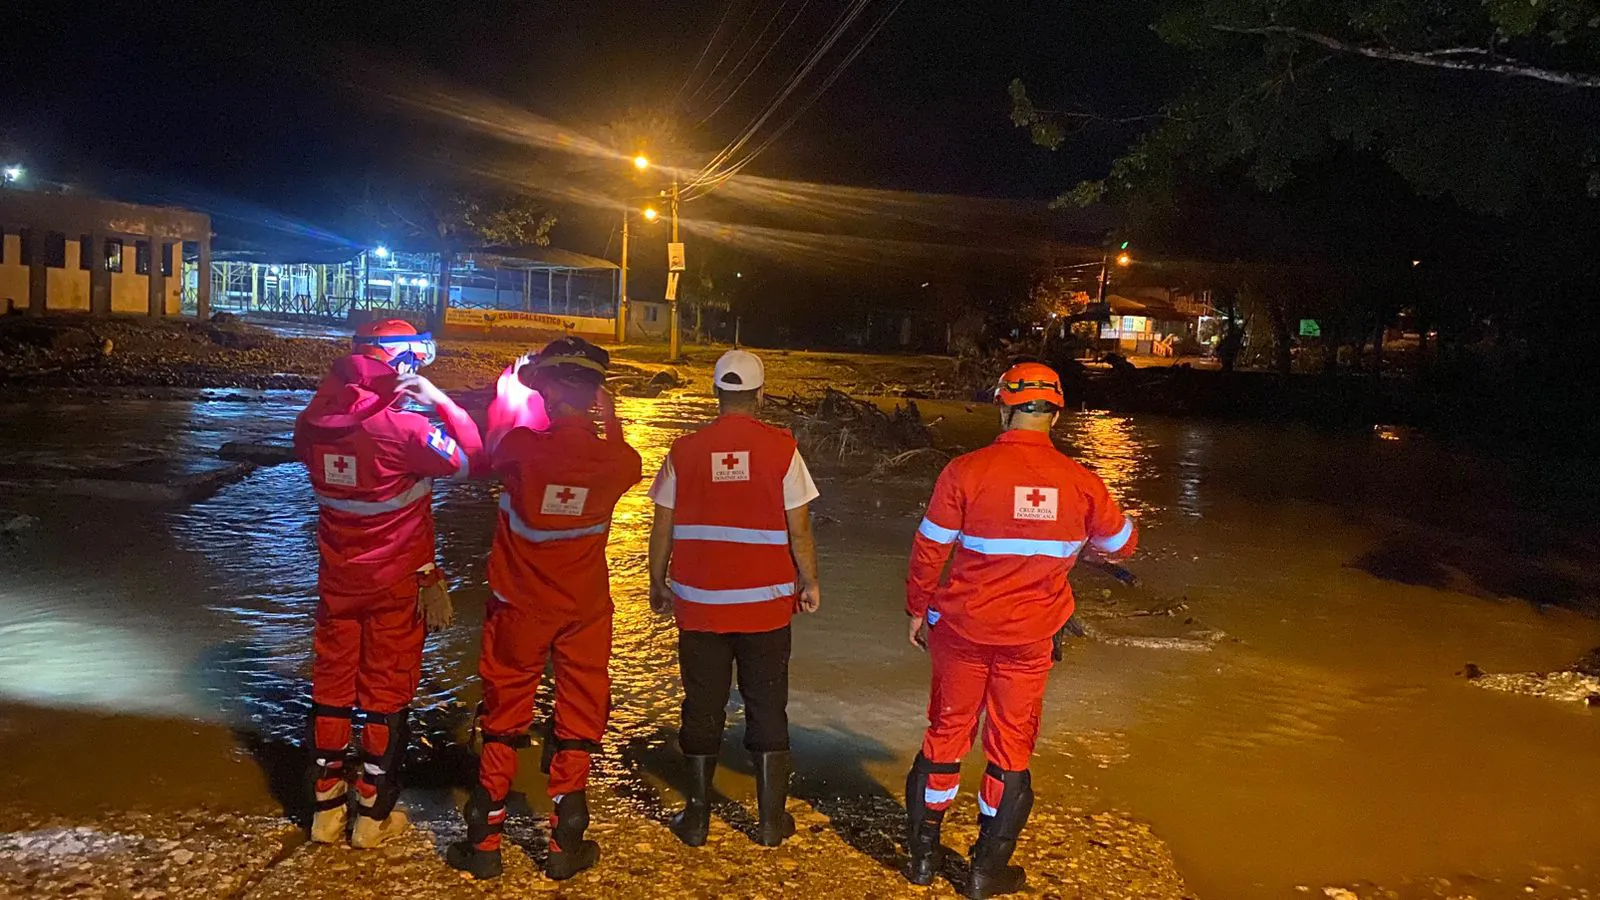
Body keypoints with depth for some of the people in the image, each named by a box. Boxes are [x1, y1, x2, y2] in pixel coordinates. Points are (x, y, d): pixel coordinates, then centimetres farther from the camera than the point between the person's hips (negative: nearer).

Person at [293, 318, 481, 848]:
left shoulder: (317, 422, -6)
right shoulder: (402, 429, -24)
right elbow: (469, 459, -15)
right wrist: (440, 401, -9)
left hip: (337, 579, 5)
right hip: (395, 584, -5)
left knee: (332, 685, 15)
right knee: (387, 691, 8)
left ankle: (327, 808, 25)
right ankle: (374, 815, 17)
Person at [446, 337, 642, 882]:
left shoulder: (522, 448, -21)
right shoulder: (616, 460, -16)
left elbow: (489, 452, 5)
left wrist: (505, 398, 19)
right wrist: (609, 417, 17)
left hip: (520, 607, -1)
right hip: (586, 612, 1)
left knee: (504, 720, 14)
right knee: (577, 723, 13)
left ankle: (484, 843, 22)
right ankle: (565, 847, 20)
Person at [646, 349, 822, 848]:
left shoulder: (684, 451, -3)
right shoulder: (781, 449, -8)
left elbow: (662, 529, 2)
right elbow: (798, 530, -6)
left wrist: (658, 582, 16)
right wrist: (809, 582, 8)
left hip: (699, 604, 1)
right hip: (765, 602, -1)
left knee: (703, 709, 12)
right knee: (767, 711, 11)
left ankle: (697, 817, 21)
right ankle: (771, 820, 18)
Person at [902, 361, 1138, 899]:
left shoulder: (965, 471, -15)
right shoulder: (1081, 483, -9)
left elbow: (930, 550, -8)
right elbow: (1121, 545, 7)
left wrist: (917, 609, 7)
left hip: (962, 629, 0)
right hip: (1030, 637, 1)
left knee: (946, 733, 16)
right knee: (1011, 746, 14)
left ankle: (922, 853, 28)